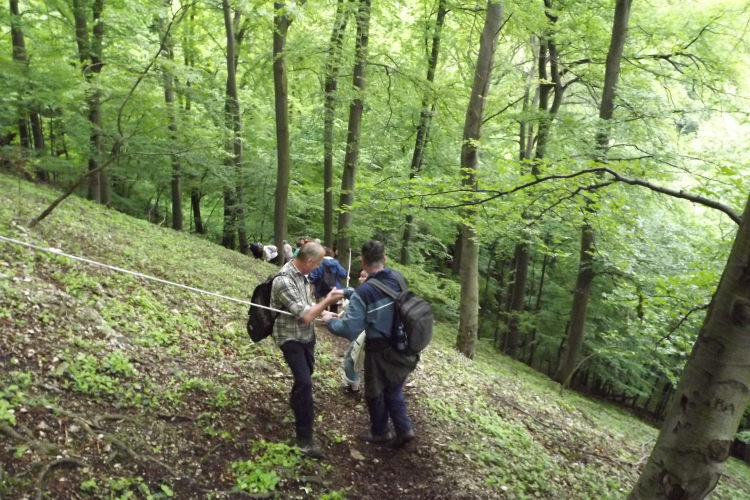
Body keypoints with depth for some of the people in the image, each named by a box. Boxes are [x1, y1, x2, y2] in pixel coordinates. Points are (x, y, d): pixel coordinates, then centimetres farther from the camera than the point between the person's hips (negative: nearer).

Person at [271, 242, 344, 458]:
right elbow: (305, 316, -28)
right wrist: (328, 300, -19)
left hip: (307, 334, 9)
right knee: (305, 381, -14)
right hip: (291, 337, -9)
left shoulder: (300, 273, -2)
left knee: (306, 372, 25)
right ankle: (304, 437, -2)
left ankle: (296, 400, 55)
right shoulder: (284, 281, -30)